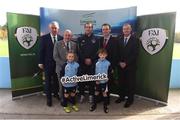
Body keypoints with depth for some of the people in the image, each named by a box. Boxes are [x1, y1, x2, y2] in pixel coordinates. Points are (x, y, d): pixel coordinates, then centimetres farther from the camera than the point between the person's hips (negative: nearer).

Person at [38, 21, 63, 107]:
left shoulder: (61, 38, 0)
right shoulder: (44, 38, -4)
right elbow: (41, 51, -4)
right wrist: (41, 62, -6)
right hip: (48, 63, -2)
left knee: (56, 80, 15)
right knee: (48, 81, 9)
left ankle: (55, 93, 36)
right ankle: (49, 97, 22)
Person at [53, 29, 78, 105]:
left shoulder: (74, 44, 6)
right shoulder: (58, 44, -3)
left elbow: (76, 56, 9)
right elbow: (55, 57, -8)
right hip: (61, 68, -2)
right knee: (62, 85, 9)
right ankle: (62, 99, 30)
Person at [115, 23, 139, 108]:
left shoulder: (135, 40, -5)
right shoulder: (119, 39, 7)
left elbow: (135, 54, -10)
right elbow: (117, 52, 7)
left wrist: (126, 63, -14)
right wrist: (119, 62, -6)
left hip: (130, 66, -3)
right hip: (121, 65, 3)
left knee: (130, 83, 7)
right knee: (121, 82, 11)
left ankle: (130, 99, 22)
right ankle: (121, 96, 28)